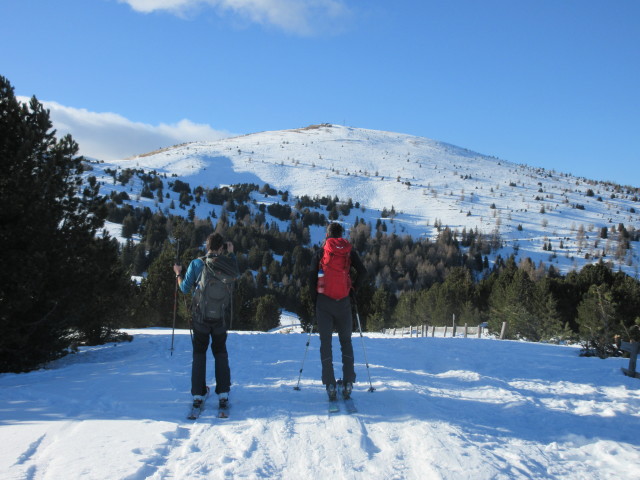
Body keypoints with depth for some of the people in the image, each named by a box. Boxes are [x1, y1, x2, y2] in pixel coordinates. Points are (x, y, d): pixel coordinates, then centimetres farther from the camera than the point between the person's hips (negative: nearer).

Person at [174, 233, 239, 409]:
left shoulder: (197, 264, -9)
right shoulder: (228, 265, -6)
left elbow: (185, 288, -1)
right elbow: (235, 274, 18)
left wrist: (178, 273, 18)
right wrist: (231, 254, 26)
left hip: (200, 317, -1)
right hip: (221, 318, 1)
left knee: (199, 352, 12)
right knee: (220, 352, 16)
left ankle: (198, 394, 7)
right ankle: (223, 393, 9)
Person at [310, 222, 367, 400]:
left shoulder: (320, 252, 2)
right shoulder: (350, 251, 5)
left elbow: (312, 277, -3)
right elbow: (362, 272, -2)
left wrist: (315, 298, 5)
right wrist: (354, 290, 11)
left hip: (324, 301, -1)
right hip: (343, 301, 1)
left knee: (325, 342, 4)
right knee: (346, 341, 12)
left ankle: (330, 385, -4)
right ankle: (348, 383, 3)